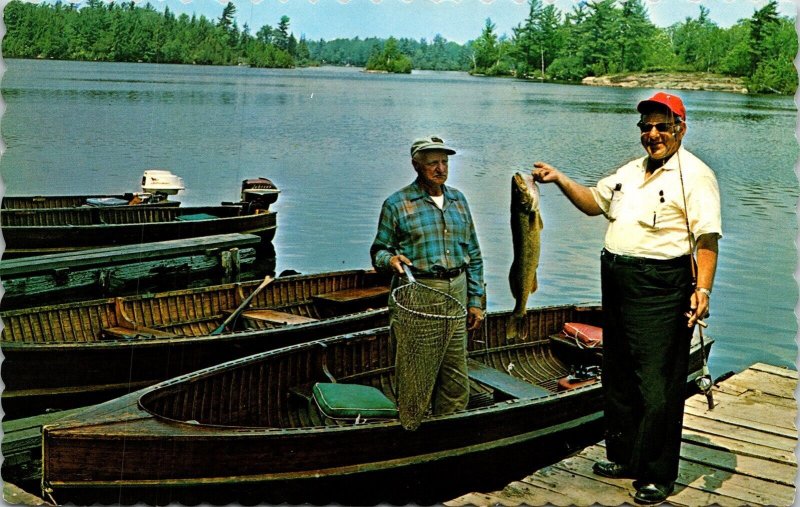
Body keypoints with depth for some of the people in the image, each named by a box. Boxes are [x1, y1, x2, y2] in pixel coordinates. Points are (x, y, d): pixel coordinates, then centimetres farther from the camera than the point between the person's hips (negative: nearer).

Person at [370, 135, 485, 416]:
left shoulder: (458, 200, 14)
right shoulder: (396, 204, -1)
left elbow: (473, 255, 17)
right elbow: (378, 251, 3)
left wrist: (475, 300, 13)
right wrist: (390, 259, -21)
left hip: (456, 291, 5)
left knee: (456, 369, 7)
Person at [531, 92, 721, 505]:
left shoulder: (694, 175, -8)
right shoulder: (631, 171, 17)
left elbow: (707, 237, -15)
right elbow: (594, 202, 27)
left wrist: (703, 288, -25)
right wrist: (560, 180, 13)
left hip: (660, 290, -8)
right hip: (617, 284, 9)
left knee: (657, 386, -3)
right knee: (618, 377, 17)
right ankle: (624, 457, 32)